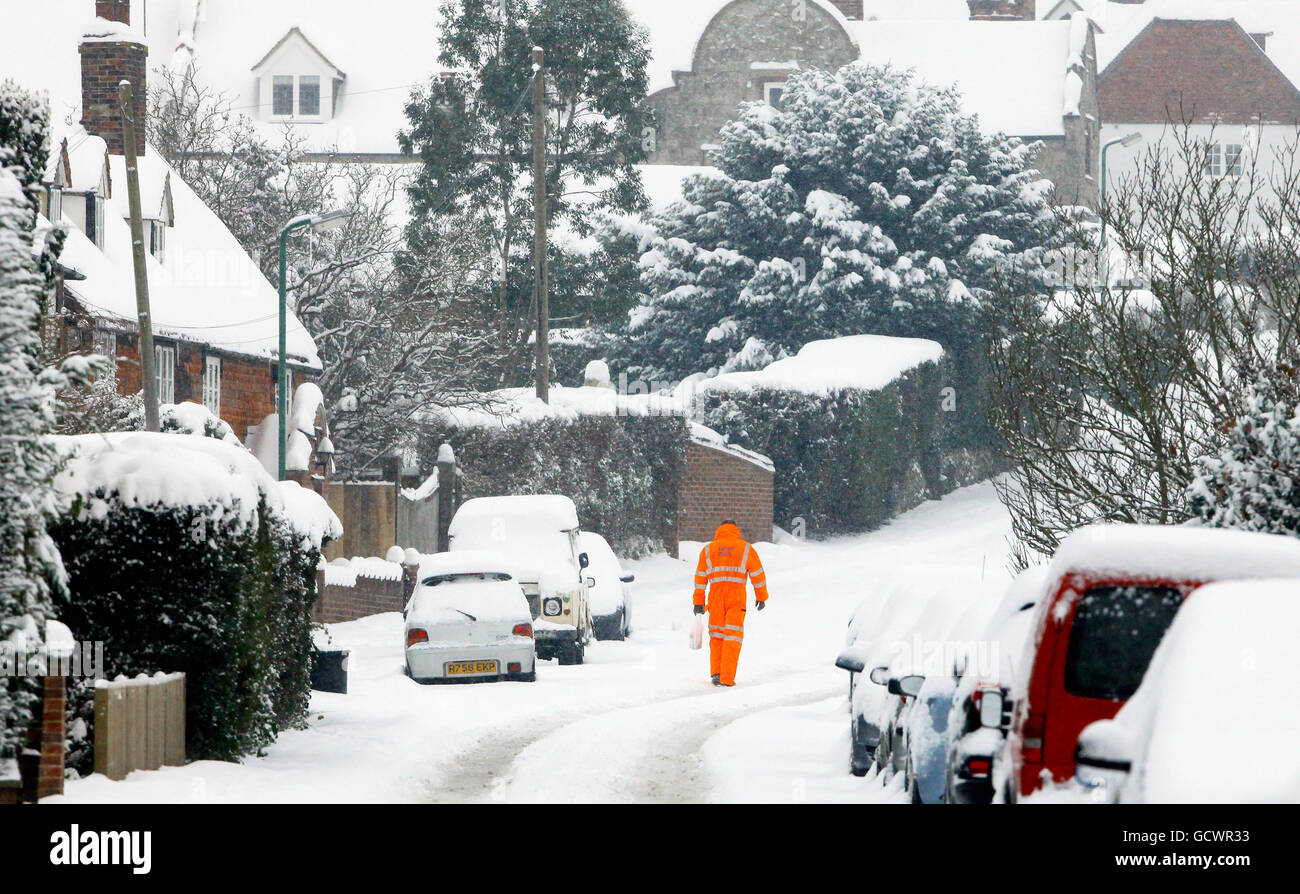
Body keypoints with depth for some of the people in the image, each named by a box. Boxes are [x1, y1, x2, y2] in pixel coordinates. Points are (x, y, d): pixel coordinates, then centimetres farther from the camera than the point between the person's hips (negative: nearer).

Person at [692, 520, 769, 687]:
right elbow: (757, 574, 8)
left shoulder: (708, 550, 11)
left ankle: (716, 673, 4)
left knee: (716, 635, 13)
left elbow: (700, 578, 10)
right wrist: (761, 597, 17)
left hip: (715, 598, 1)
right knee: (733, 636, 0)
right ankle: (727, 678, -5)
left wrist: (698, 603, 12)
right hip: (737, 597, -1)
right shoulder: (746, 549, 7)